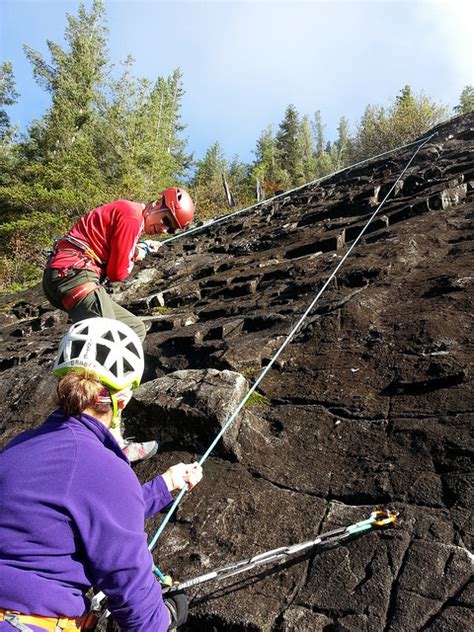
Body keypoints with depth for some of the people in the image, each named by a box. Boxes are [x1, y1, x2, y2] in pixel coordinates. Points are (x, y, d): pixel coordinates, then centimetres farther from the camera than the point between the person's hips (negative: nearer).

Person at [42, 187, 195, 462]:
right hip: (74, 274, -10)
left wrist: (139, 250, 9)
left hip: (66, 277, 10)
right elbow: (118, 272, -10)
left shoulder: (128, 213, 21)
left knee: (135, 329, 14)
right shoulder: (131, 216, -10)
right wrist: (135, 257, 8)